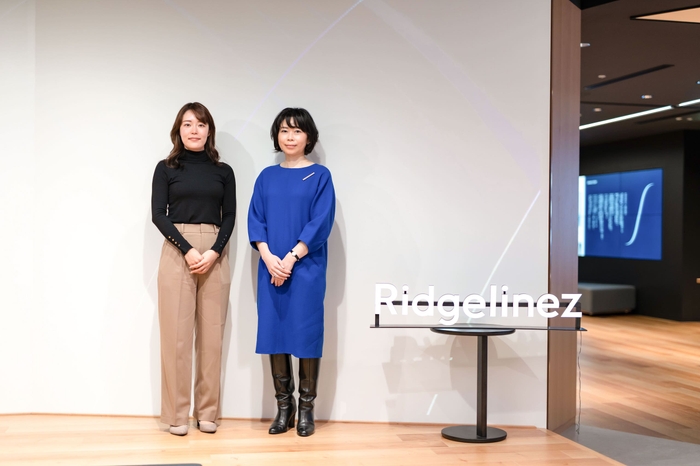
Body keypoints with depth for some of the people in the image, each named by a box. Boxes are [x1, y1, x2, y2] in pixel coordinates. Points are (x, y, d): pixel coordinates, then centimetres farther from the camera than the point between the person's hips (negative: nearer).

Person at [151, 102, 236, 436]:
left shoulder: (223, 171, 11)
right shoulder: (166, 168, 6)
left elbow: (229, 217, 6)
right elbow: (158, 214, -2)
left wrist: (214, 252, -11)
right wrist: (188, 250, -13)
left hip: (215, 254, 2)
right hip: (177, 253, -2)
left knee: (211, 333, 3)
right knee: (176, 332, -2)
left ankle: (208, 411, 12)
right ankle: (177, 413, 7)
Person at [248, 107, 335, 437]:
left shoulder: (319, 176, 1)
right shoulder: (267, 177, 11)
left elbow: (321, 222, -7)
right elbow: (255, 220, 6)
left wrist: (291, 258, -15)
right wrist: (268, 258, -10)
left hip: (306, 268, -3)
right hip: (271, 267, 3)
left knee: (306, 333, 0)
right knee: (274, 332, 5)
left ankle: (306, 409, 11)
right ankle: (283, 407, 16)